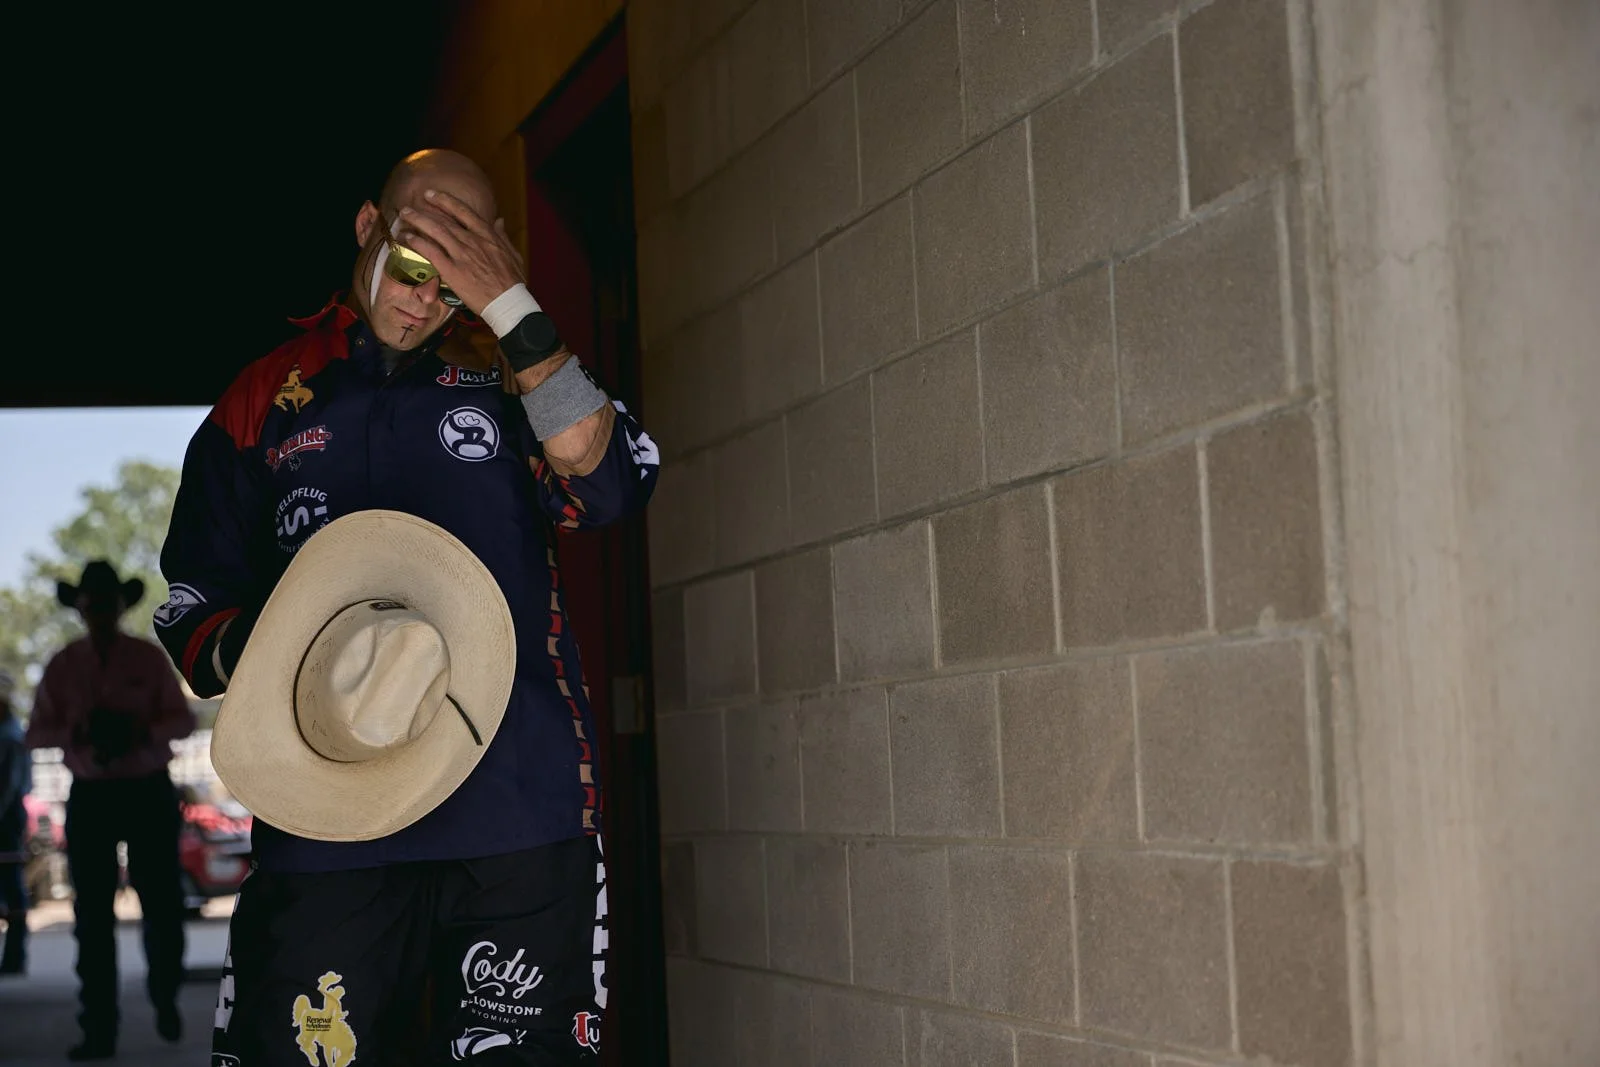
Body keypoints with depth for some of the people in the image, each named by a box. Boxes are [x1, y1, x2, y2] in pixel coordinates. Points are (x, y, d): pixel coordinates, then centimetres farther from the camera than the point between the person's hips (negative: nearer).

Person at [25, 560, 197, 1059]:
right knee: (93, 917, -1)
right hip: (90, 796, 1)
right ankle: (99, 1030, 3)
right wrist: (75, 733, -16)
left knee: (163, 904, 1)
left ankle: (165, 998, 27)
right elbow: (37, 733, 5)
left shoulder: (149, 657, 1)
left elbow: (184, 720, 1)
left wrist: (144, 732, -18)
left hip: (149, 793, -1)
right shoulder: (63, 666, 4)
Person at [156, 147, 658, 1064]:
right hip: (327, 831, 0)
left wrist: (512, 307, -12)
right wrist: (257, 650, -11)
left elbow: (612, 483, -8)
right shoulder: (265, 404, 13)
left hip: (523, 820, 0)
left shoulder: (509, 373, 12)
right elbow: (191, 619, 12)